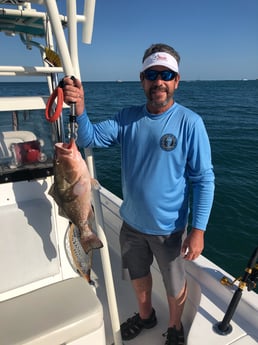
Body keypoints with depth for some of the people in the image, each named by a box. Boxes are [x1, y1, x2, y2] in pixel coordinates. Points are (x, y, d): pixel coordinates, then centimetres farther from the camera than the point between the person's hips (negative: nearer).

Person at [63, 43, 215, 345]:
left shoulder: (189, 122, -17)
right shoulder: (128, 117, -4)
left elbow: (204, 180, -16)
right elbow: (90, 138, -11)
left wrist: (198, 229, -18)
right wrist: (79, 109, -30)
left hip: (168, 227, -4)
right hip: (131, 222, 4)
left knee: (174, 286, 20)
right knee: (138, 276, 27)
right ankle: (145, 316, 58)